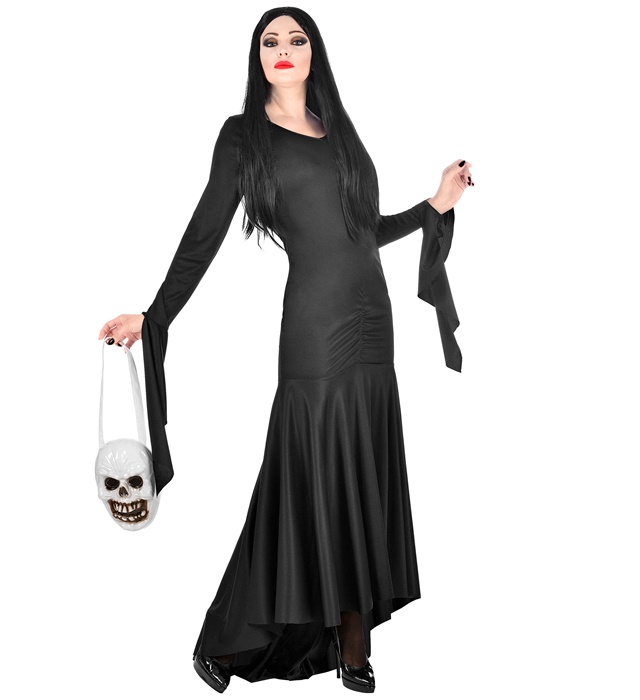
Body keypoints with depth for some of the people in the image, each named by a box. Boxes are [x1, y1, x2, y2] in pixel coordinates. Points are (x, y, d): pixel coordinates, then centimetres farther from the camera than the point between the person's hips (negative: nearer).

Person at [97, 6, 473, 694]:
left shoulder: (338, 129, 19)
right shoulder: (244, 134, 4)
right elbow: (204, 234, -2)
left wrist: (436, 204, 20)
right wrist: (154, 316, -9)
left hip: (370, 322, 6)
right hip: (314, 325, -6)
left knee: (364, 484, 6)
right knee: (317, 486, -5)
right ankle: (224, 640, 11)